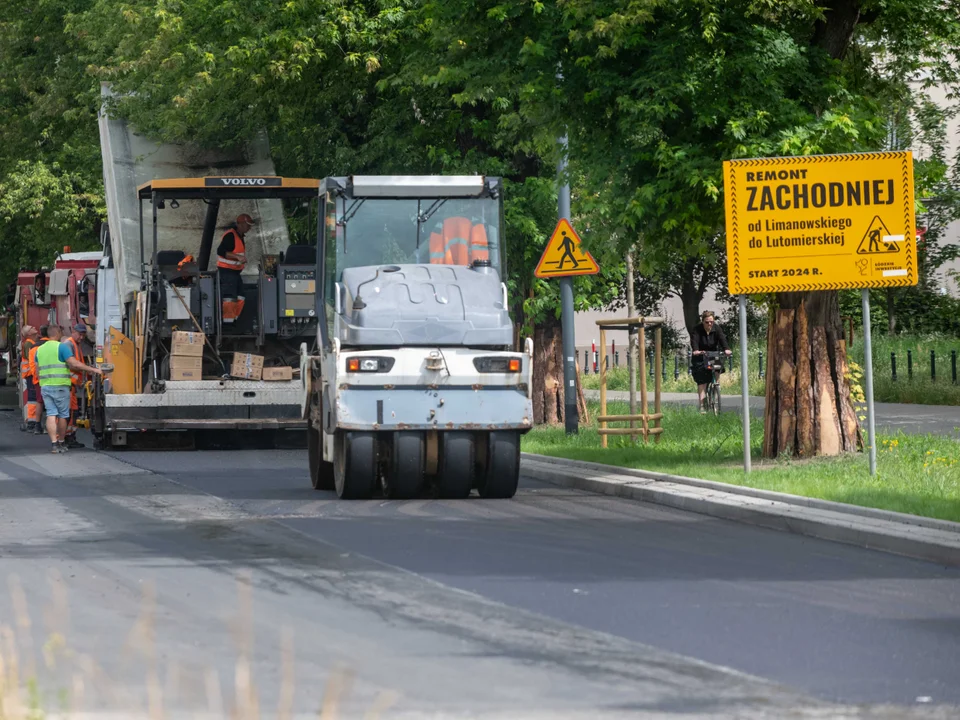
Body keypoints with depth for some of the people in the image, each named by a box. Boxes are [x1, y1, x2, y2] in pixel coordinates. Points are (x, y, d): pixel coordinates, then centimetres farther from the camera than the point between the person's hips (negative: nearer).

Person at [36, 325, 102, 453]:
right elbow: (74, 364, -16)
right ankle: (61, 443, 15)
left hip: (45, 386, 5)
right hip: (60, 386, -5)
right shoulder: (62, 347, -7)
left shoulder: (39, 350, 12)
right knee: (63, 415, 8)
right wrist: (93, 370, -11)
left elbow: (38, 372, 14)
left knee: (51, 414, 1)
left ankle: (54, 443, -11)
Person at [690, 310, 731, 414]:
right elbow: (694, 340, -30)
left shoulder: (716, 329, -8)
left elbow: (722, 339, -22)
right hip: (701, 358, -3)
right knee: (702, 380, -13)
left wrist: (726, 349, -43)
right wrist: (696, 350, -51)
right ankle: (701, 405, -18)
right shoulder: (697, 330, -14)